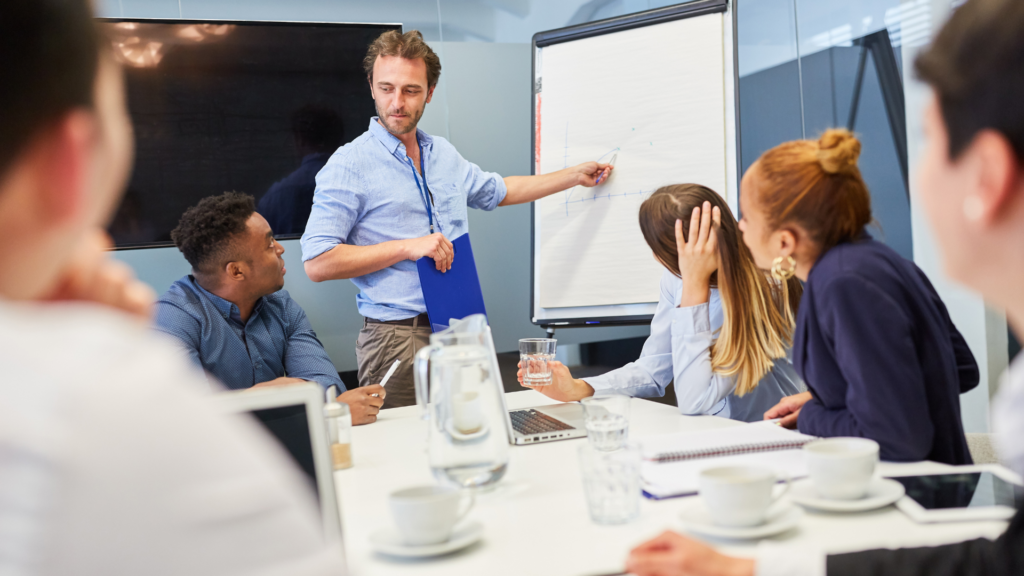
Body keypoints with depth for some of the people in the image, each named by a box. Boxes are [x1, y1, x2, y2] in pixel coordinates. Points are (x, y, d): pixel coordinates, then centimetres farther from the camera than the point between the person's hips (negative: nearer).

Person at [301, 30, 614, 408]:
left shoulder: (444, 154, 14)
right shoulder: (350, 165, -7)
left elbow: (498, 191, 32)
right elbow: (317, 263, -14)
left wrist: (576, 175, 32)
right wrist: (407, 248, -16)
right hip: (398, 339, -6)